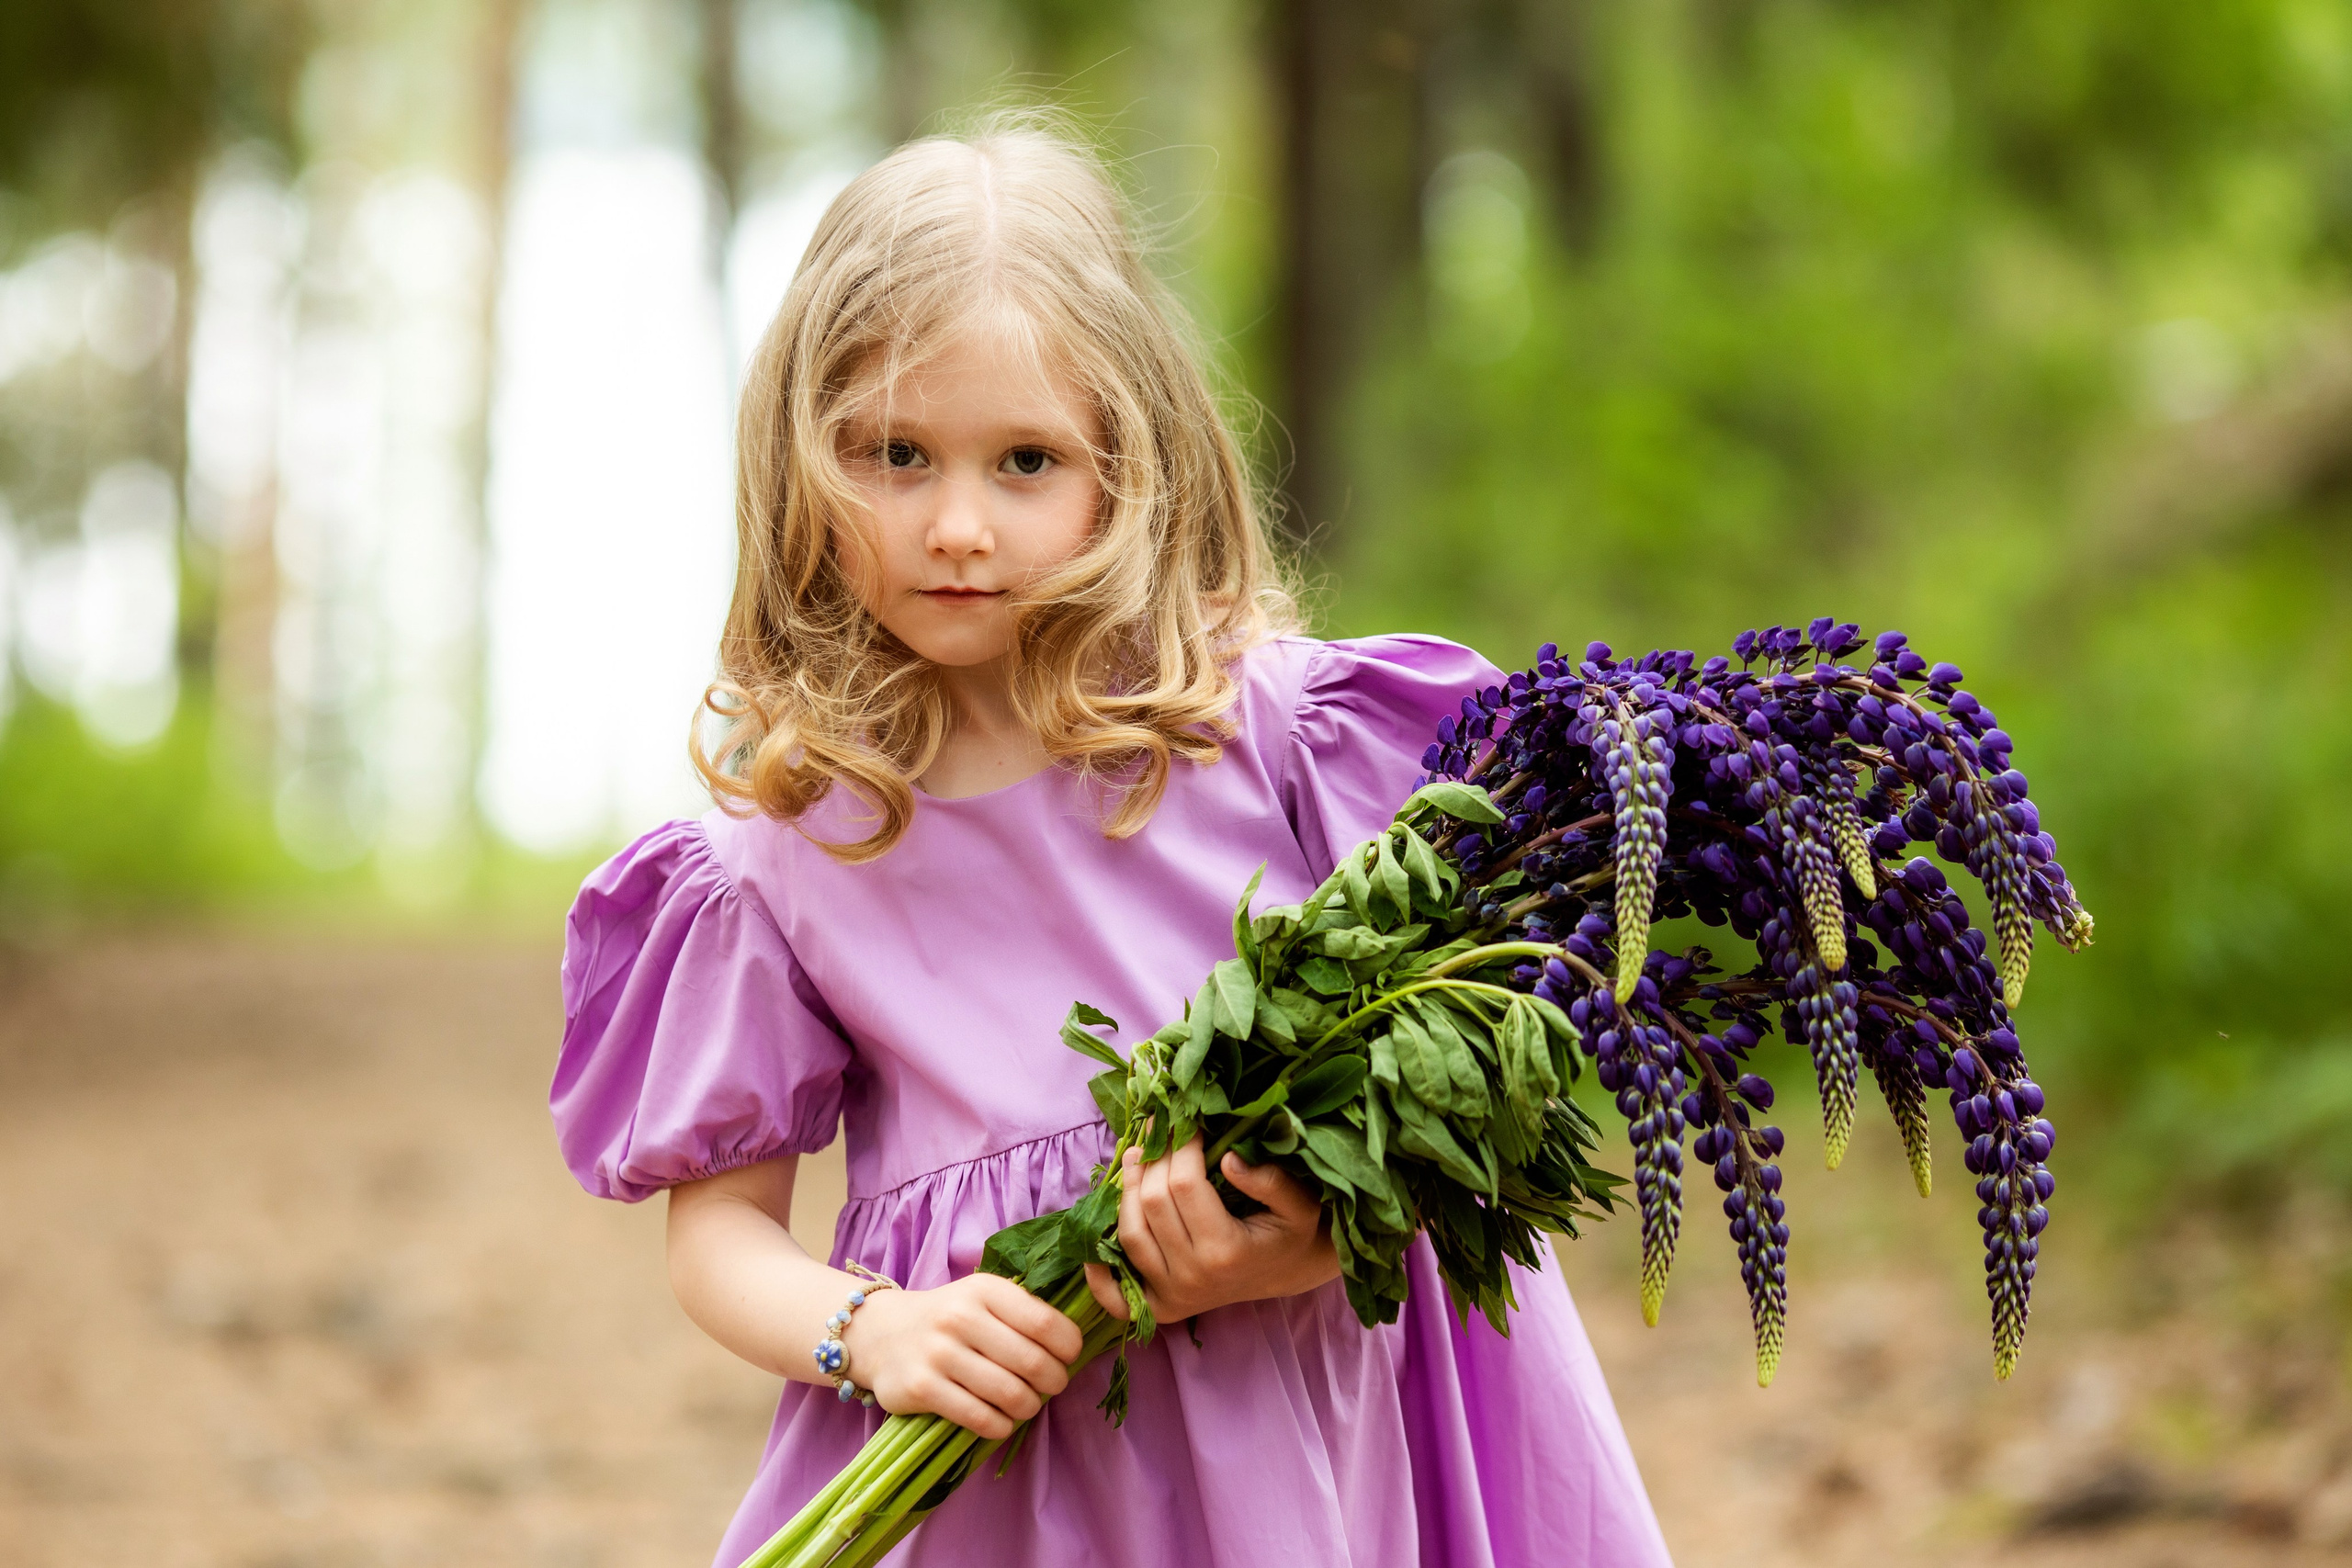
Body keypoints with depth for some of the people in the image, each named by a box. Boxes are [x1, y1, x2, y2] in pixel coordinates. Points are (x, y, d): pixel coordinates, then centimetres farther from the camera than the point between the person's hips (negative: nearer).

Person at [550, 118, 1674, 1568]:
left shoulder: (1277, 727, -2)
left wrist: (1309, 1243, -18)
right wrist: (873, 1331, -13)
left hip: (1294, 1428, 0)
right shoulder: (787, 845, 0)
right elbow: (720, 1225, 6)